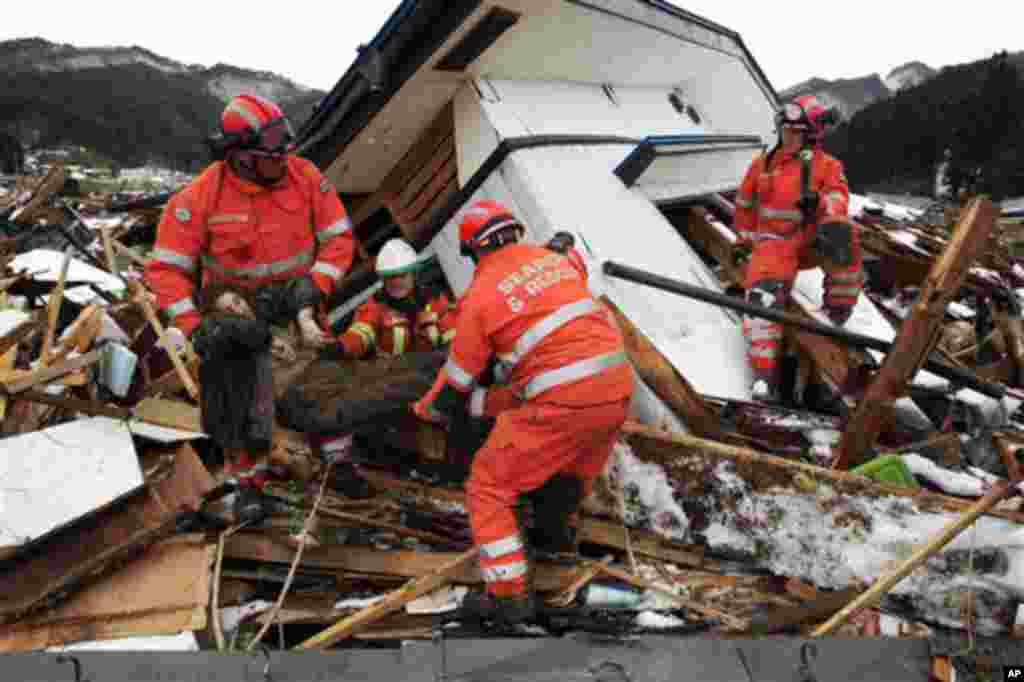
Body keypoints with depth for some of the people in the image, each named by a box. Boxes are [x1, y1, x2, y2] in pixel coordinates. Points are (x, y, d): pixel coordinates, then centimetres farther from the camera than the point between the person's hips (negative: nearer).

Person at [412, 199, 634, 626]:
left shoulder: (481, 295, 0)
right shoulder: (553, 259, 14)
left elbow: (460, 378, 10)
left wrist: (426, 409, 28)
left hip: (561, 401, -6)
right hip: (617, 387, 7)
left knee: (490, 486, 7)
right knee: (576, 466, 32)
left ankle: (509, 594, 7)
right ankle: (554, 532, 53)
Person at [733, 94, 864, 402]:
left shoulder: (828, 165, 5)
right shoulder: (762, 163, 11)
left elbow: (837, 195, -12)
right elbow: (744, 204, 22)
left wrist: (831, 212, -35)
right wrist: (746, 239, 19)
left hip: (813, 241, 0)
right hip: (774, 242, 0)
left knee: (843, 231, -33)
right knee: (764, 292, -28)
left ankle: (837, 314, -21)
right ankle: (764, 373, -34)